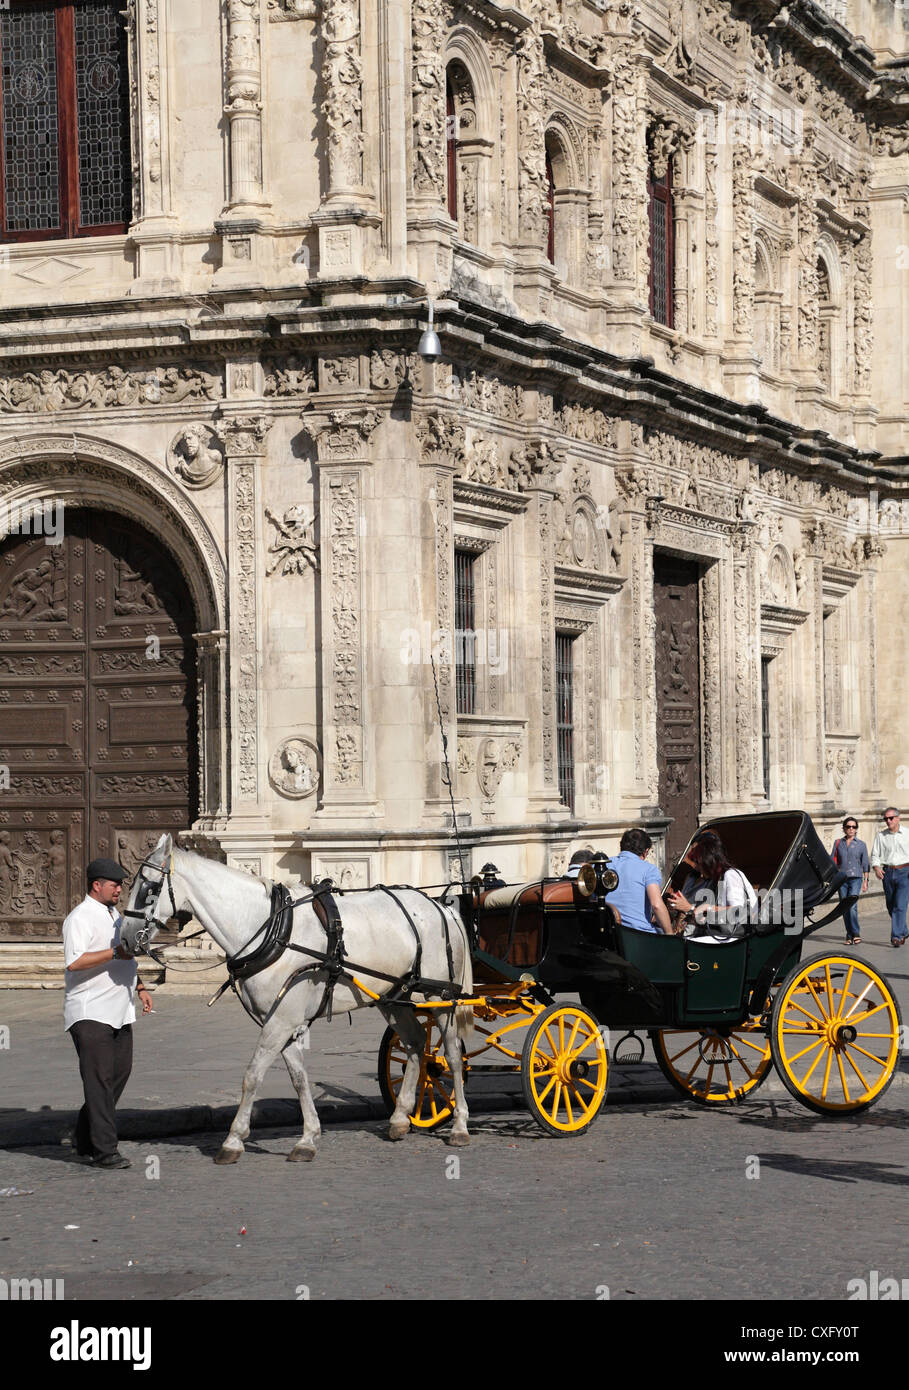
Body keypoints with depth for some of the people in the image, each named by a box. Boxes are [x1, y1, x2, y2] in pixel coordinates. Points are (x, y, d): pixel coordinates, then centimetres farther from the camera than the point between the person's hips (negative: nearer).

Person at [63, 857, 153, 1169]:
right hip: (90, 1012, -9)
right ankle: (103, 1150, -11)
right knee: (100, 1078, -11)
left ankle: (85, 1140, 21)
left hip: (119, 1011, 9)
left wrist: (140, 988, 24)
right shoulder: (80, 918, -12)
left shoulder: (114, 915, 18)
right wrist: (115, 952, -24)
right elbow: (74, 961, -26)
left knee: (119, 1073, 9)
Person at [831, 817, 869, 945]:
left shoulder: (861, 844, 5)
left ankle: (855, 934, -12)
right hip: (842, 878, 2)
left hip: (855, 878, -2)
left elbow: (865, 864, 8)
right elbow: (832, 861, 11)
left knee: (852, 906, -16)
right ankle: (849, 936, 11)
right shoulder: (838, 843, 9)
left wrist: (865, 881, 4)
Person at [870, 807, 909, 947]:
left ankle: (897, 936, -13)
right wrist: (876, 867, -8)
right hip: (887, 872, 3)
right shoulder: (880, 835, 9)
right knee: (890, 906, 9)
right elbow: (875, 854, 11)